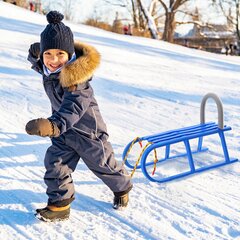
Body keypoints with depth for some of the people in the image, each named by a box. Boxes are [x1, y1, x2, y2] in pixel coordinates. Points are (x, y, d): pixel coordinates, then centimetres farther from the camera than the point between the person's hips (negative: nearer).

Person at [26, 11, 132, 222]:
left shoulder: (75, 77, -33)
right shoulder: (47, 68, -9)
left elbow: (73, 108, -47)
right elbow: (36, 62, 16)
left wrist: (53, 125, -66)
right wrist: (35, 54, -9)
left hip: (87, 130, -6)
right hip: (65, 130, 7)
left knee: (103, 165, 13)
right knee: (55, 165, 1)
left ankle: (122, 187, 40)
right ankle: (59, 204, 14)